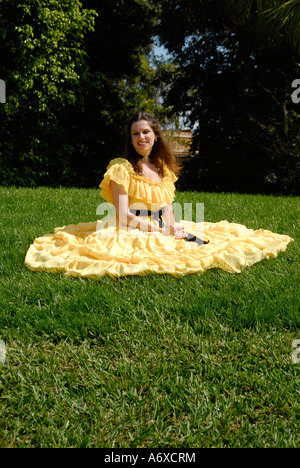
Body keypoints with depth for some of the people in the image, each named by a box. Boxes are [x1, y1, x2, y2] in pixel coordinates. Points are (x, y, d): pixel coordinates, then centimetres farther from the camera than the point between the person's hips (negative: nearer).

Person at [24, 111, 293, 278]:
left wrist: (174, 228, -9)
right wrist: (158, 231, -16)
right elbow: (123, 216, -14)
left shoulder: (164, 168, 13)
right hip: (133, 235, -6)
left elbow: (167, 209, 12)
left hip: (163, 231, 7)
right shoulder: (122, 168, -7)